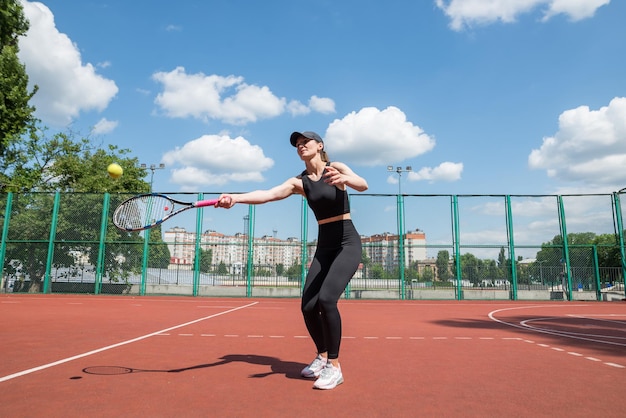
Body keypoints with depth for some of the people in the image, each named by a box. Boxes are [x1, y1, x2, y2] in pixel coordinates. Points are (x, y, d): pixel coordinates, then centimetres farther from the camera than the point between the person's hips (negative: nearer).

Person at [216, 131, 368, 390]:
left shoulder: (337, 168, -4)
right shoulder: (299, 182, 4)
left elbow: (363, 185, -23)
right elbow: (267, 194, -13)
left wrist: (344, 179, -46)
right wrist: (235, 198, -31)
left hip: (348, 244, -5)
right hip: (324, 247, 5)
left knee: (326, 299, -23)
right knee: (308, 306, -3)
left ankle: (334, 366, -6)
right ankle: (322, 356, 25)